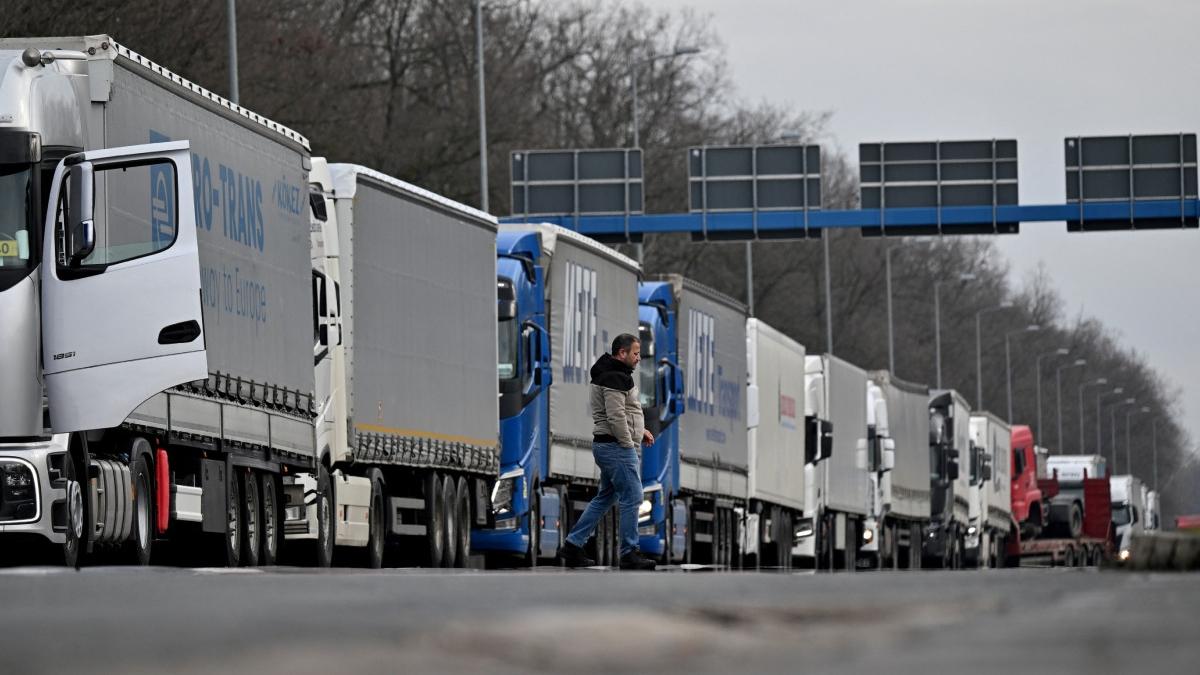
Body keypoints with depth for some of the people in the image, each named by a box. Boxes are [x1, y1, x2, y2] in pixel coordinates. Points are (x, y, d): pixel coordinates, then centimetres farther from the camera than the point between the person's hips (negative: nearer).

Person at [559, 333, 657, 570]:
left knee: (605, 498, 15)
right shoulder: (615, 379, -17)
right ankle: (630, 555, -4)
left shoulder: (614, 375, 18)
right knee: (632, 498, -7)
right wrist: (629, 443, -15)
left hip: (606, 445, 11)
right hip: (617, 447, -11)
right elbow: (616, 417, -24)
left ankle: (573, 546, 15)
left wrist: (639, 430, 18)